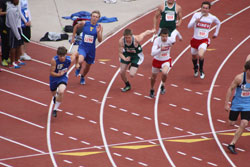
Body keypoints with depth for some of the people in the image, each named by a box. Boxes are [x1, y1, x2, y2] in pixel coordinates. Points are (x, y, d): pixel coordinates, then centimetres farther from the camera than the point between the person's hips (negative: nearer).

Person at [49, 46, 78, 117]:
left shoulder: (69, 59, -26)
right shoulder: (54, 60, -32)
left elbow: (76, 54, -2)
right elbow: (51, 72, -25)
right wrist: (59, 74, -38)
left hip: (63, 77, -1)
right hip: (54, 77, 1)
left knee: (61, 92, -28)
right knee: (53, 92, 24)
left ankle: (55, 109, -10)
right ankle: (55, 97, 67)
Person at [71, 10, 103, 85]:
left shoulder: (99, 27, -8)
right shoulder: (84, 23, -9)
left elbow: (100, 40, -12)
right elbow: (76, 27, 12)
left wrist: (98, 32, -27)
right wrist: (73, 37, 13)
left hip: (91, 49, 2)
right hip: (82, 47, -2)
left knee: (88, 65, 19)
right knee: (80, 61, -30)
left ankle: (82, 77, 51)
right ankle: (78, 67, 8)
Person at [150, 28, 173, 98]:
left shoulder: (170, 40, -23)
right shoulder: (157, 40, -28)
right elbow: (152, 53, -37)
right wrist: (160, 49, -51)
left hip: (166, 60, -1)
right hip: (157, 60, 1)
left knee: (164, 73, -31)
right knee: (153, 77, 18)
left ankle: (163, 85, 2)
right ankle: (152, 90, 50)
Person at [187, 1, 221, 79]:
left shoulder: (212, 18, -4)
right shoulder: (196, 15, -9)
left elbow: (218, 23, 19)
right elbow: (189, 26, -17)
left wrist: (216, 33, 20)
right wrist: (195, 21, -34)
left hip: (204, 40, -2)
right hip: (195, 39, 2)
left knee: (200, 55, -27)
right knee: (194, 56, 20)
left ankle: (201, 70, 2)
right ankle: (195, 67, 55)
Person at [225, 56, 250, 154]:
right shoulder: (239, 78, -23)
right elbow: (230, 89, -13)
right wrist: (226, 103, -12)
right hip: (236, 103, -2)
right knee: (231, 123, 7)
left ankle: (232, 144, -4)